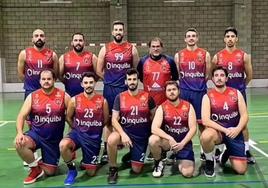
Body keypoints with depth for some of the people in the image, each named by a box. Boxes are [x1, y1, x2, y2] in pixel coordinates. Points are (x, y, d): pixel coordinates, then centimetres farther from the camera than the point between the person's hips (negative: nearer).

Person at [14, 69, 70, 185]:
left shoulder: (63, 96, -7)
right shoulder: (32, 96, -4)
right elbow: (22, 116, -6)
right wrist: (19, 132, -24)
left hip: (54, 139, 0)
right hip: (36, 134, 0)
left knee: (50, 172, 2)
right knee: (19, 143, -33)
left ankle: (40, 165, 41)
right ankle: (35, 169, -5)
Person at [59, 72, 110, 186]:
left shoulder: (102, 101, -8)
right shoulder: (75, 100, -8)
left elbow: (106, 121, 6)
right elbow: (68, 118, 7)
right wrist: (77, 129, 9)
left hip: (94, 137, 0)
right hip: (78, 133, 0)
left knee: (91, 173, 3)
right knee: (63, 145, -36)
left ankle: (87, 162, 41)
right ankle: (72, 170, -7)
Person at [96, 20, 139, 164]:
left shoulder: (132, 49, 3)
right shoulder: (105, 49, 4)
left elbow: (136, 69, 7)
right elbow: (99, 70, 7)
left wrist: (128, 80, 5)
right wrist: (110, 80, 6)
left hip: (126, 89, 0)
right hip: (109, 89, 1)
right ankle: (106, 151, 13)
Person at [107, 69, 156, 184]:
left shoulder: (147, 97, -3)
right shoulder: (120, 97, -4)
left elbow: (154, 116, 10)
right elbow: (114, 120, -8)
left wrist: (150, 129, 0)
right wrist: (123, 134, -23)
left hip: (142, 136, 1)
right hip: (125, 131, -1)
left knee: (136, 170, 0)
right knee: (111, 140, -36)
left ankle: (130, 157, 37)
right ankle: (113, 169, -11)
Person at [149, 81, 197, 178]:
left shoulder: (188, 106, -4)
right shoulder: (162, 108, -7)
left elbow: (193, 128, -9)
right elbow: (154, 128, -19)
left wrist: (182, 143, -21)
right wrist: (170, 138, -30)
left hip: (184, 142, 1)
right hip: (167, 140, 0)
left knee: (188, 173, -13)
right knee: (153, 140, -34)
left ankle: (176, 157, 22)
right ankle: (158, 163, -3)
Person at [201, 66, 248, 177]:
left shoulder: (236, 93, 1)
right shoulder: (208, 96, -7)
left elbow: (244, 115, -2)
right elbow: (205, 120, -16)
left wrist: (237, 129, -20)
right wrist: (225, 130, -25)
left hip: (234, 132, 2)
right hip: (217, 130, -2)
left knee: (241, 170, -5)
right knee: (206, 136, -40)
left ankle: (226, 153, 30)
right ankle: (209, 161, -7)